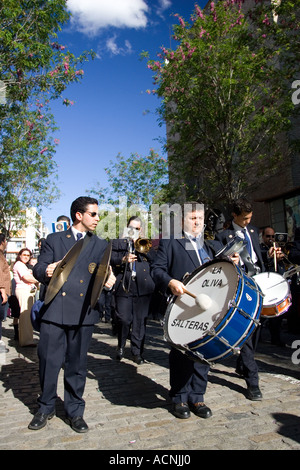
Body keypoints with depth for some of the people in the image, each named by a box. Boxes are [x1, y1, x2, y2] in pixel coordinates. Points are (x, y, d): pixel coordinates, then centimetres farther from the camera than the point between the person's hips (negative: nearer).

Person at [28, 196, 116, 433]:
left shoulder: (100, 245, 13)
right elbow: (38, 269, 5)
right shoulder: (54, 239, 10)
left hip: (83, 312, 1)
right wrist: (46, 272, -18)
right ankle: (46, 408, 31)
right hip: (55, 310, 0)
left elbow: (105, 273, 8)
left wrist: (109, 279, -15)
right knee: (48, 362, 7)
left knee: (77, 364, 10)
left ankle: (75, 411, 29)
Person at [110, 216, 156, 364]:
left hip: (143, 287, 2)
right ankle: (121, 347, 23)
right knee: (123, 319, -2)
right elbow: (111, 259, 1)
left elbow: (153, 257, 4)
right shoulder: (118, 242, 12)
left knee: (140, 321, 4)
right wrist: (123, 259, -17)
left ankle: (137, 351, 17)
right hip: (123, 286, -2)